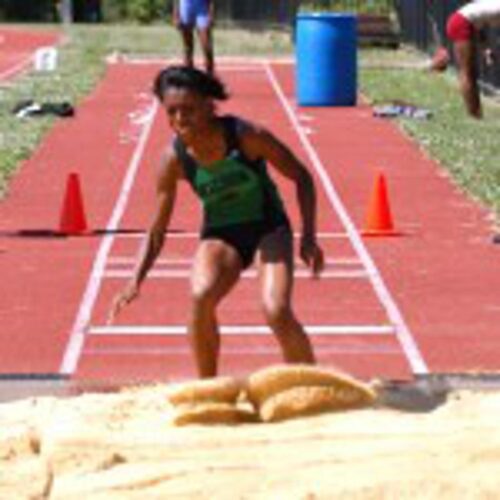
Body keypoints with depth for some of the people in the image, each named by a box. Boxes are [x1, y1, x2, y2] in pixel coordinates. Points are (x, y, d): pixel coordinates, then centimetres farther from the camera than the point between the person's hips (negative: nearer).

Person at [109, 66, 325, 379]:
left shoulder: (246, 137, -21)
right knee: (201, 296, -29)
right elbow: (158, 230, -5)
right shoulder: (175, 159, -13)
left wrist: (309, 238, -14)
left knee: (277, 312, -24)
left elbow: (301, 178, -8)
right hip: (220, 235, 2)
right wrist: (136, 282, -17)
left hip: (268, 229, -2)